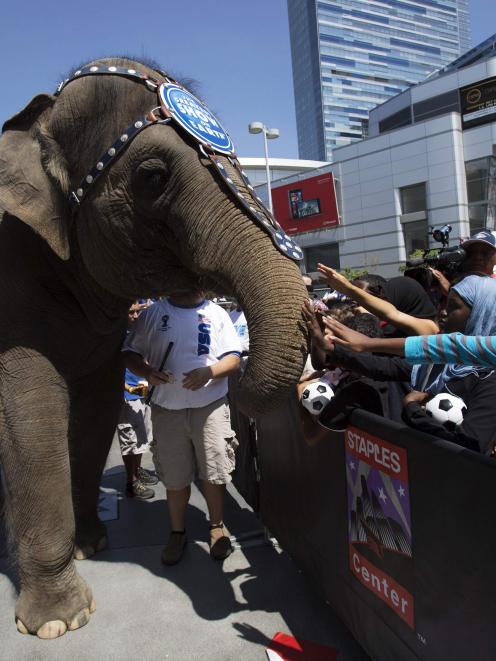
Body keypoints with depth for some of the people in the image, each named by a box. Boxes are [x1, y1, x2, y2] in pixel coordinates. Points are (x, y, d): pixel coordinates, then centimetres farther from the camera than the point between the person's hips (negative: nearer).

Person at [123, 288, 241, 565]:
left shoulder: (216, 313, 3)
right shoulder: (154, 313, 5)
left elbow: (234, 359, 0)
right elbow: (131, 352, 6)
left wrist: (209, 371, -19)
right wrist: (148, 372, -15)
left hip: (211, 406, 0)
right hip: (168, 409, 1)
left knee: (214, 473, 7)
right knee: (175, 477, 11)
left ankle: (218, 527, 30)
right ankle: (177, 532, 31)